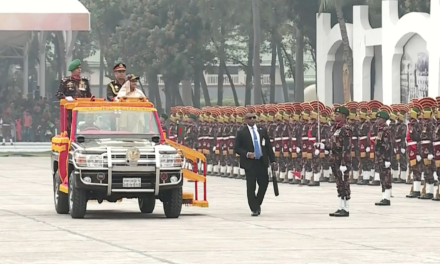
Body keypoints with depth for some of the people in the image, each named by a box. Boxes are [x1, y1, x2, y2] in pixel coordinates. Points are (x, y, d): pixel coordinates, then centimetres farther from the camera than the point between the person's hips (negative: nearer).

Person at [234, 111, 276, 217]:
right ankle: (254, 209, 3)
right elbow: (236, 148, -2)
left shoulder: (262, 131, 9)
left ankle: (257, 204, 25)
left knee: (264, 183, 3)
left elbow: (268, 146, 11)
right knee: (251, 186, -3)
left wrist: (272, 160, 6)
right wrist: (246, 154, -18)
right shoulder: (241, 133, -1)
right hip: (249, 163, -4)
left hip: (262, 162, 4)